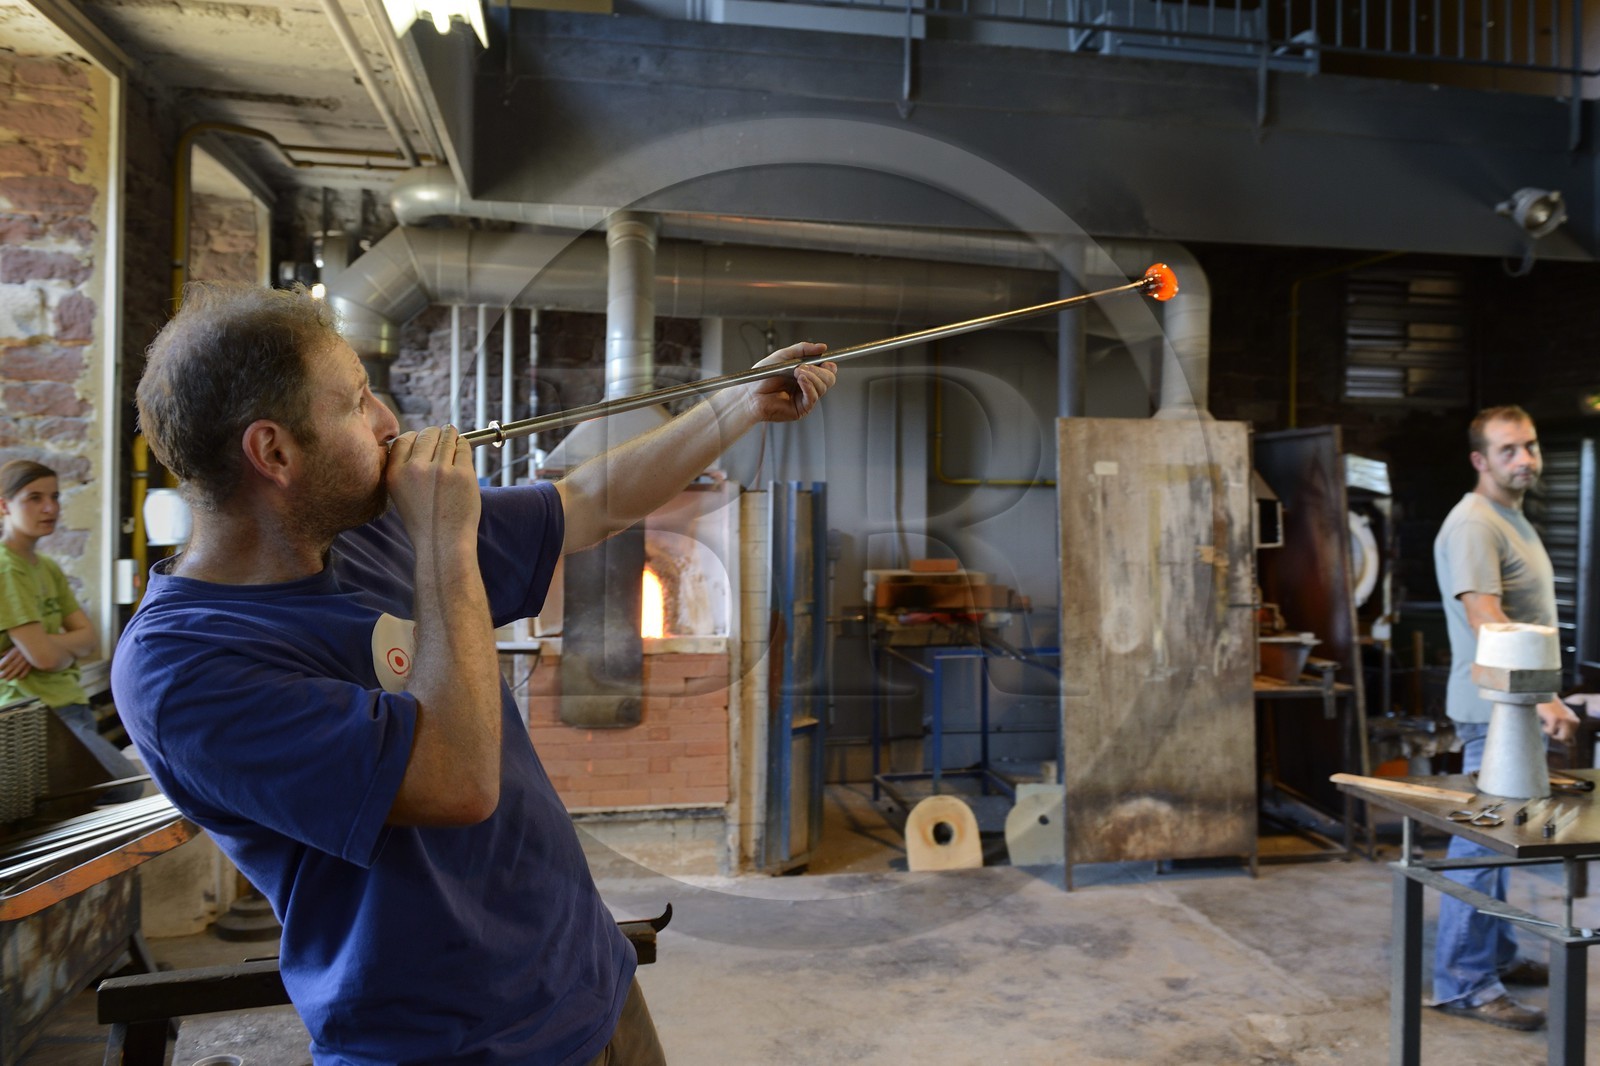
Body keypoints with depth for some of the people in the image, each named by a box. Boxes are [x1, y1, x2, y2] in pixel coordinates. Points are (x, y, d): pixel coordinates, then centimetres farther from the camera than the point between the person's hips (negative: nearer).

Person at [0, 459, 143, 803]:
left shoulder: (48, 567, 14)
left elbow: (90, 641, 7)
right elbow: (45, 655, -20)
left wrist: (49, 644, -13)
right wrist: (71, 646, 2)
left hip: (71, 704, 9)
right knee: (127, 787, -21)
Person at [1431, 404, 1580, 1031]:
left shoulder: (1513, 519, 17)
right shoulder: (1473, 524, -17)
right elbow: (1486, 622, -28)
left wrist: (1542, 698, 21)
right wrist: (1540, 699, -35)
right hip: (1494, 710, -10)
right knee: (1481, 842, -5)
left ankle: (1497, 958, 30)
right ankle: (1463, 984, 3)